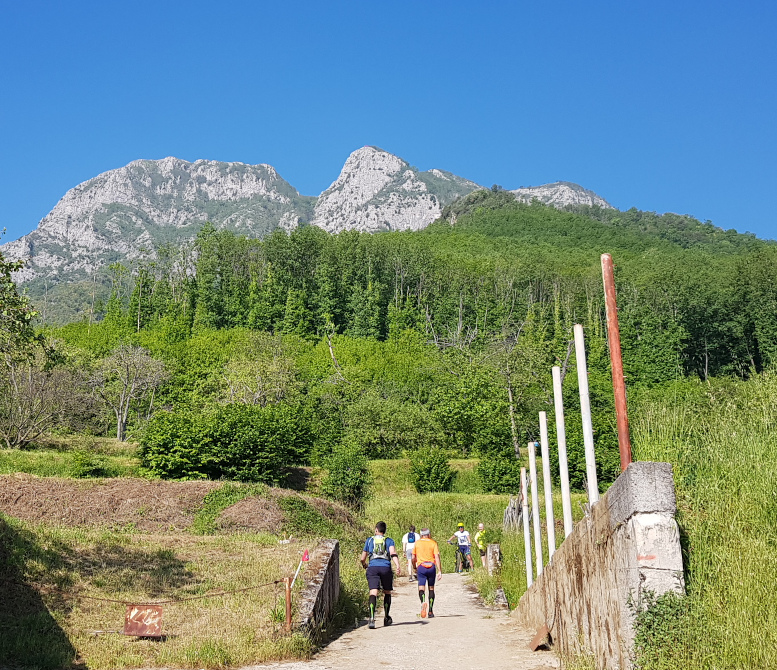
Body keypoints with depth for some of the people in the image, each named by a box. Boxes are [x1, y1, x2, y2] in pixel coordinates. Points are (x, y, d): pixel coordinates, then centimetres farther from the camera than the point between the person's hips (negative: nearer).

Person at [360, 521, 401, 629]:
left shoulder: (369, 540, 19)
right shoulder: (389, 540, 16)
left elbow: (362, 559, 21)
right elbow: (393, 553, -5)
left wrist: (364, 565, 42)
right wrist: (398, 566, -17)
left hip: (372, 567, 0)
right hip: (386, 567, 0)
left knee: (373, 592, -10)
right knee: (387, 593, 18)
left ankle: (372, 618, -28)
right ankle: (386, 618, 25)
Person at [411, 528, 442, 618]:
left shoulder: (417, 543, 9)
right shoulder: (433, 543, 6)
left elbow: (413, 558, 13)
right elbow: (437, 557, -4)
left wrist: (415, 568, 28)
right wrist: (440, 571, -5)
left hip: (421, 567, -1)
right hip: (432, 567, 1)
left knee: (421, 588, -6)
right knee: (431, 588, 14)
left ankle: (423, 602, -37)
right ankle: (430, 611, 15)